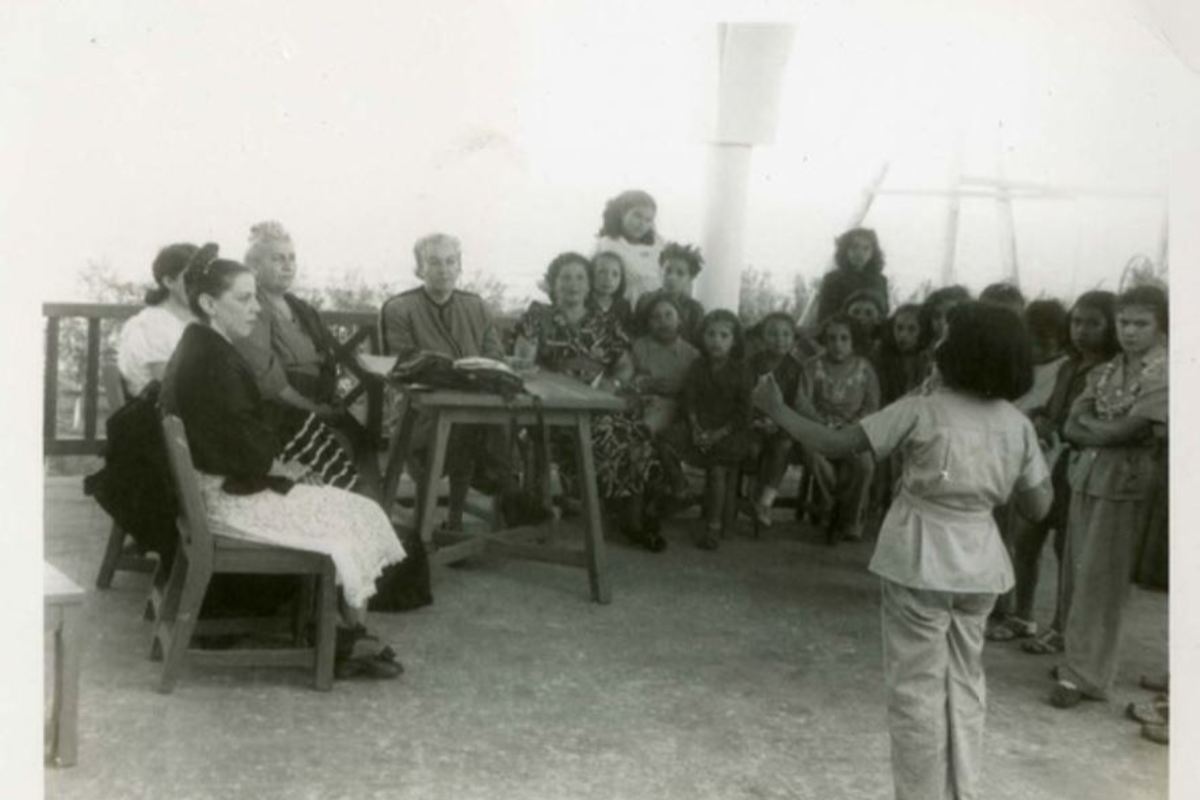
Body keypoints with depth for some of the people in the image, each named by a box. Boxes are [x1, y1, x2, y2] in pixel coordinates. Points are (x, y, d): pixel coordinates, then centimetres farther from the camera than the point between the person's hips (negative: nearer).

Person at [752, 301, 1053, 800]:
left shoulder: (921, 411, -14)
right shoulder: (1018, 425, -1)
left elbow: (836, 446, -13)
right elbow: (1037, 509, 3)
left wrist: (775, 409, -3)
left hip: (921, 563, -5)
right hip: (978, 564, 5)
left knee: (917, 688, 5)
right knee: (964, 682, 18)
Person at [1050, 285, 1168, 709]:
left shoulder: (1165, 375, -8)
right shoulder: (1104, 373, 11)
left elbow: (1128, 431, -16)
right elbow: (1070, 428, 3)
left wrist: (1090, 425, -1)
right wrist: (1107, 430, -12)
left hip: (1125, 487, -6)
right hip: (1085, 480, 6)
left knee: (1100, 581, -3)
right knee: (1080, 575, 9)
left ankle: (1085, 674, 4)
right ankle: (1079, 659, 21)